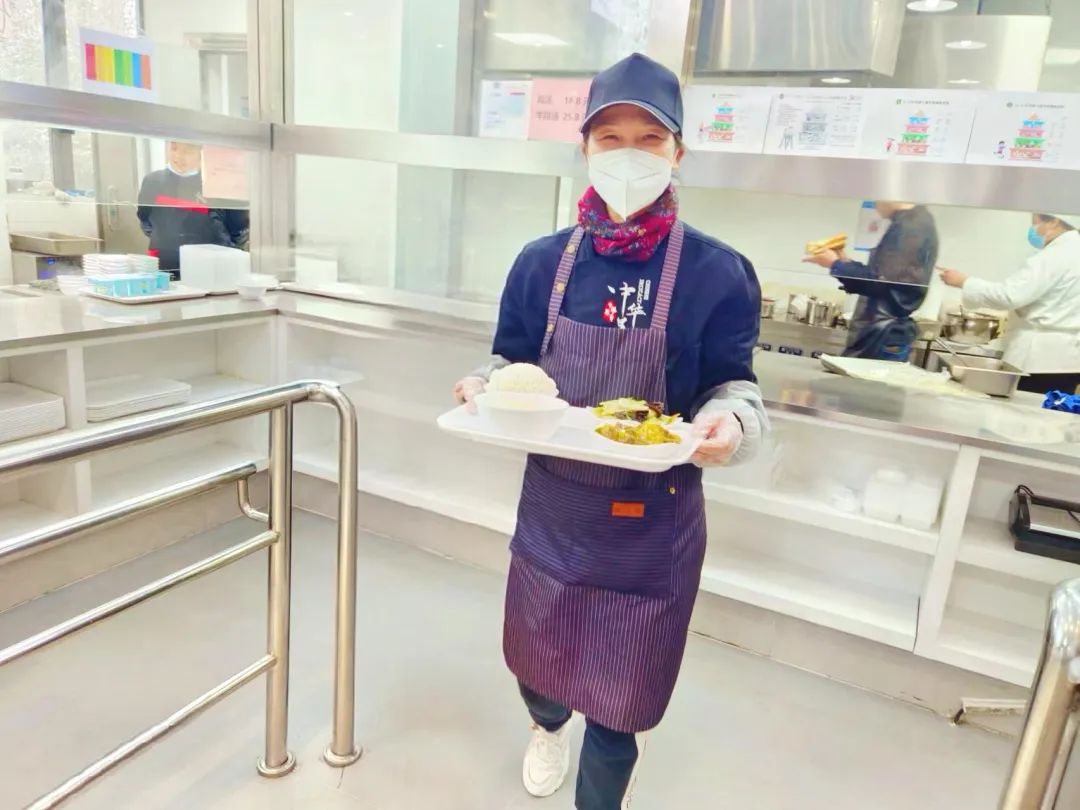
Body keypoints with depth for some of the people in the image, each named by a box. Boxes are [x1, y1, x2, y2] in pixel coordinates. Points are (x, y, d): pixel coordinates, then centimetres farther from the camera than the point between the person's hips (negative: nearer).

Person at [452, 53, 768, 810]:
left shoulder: (717, 272, -13)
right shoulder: (543, 261, -4)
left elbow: (734, 388, -6)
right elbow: (511, 367, 4)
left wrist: (729, 422, -28)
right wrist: (484, 387, -18)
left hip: (652, 520, -3)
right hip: (550, 504, 4)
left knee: (616, 689, 11)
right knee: (532, 652, 25)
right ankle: (549, 726, 64)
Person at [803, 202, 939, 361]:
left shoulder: (911, 226, -14)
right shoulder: (913, 223, 17)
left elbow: (882, 284, -19)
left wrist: (835, 265, -9)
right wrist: (844, 262, 14)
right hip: (881, 334, 9)